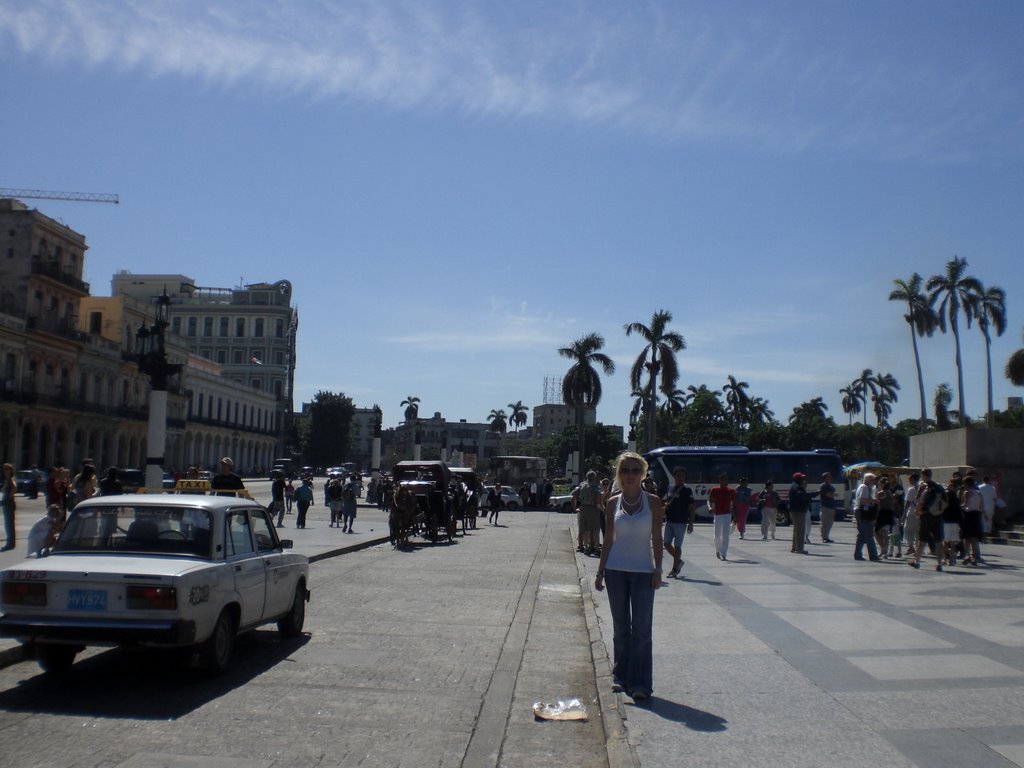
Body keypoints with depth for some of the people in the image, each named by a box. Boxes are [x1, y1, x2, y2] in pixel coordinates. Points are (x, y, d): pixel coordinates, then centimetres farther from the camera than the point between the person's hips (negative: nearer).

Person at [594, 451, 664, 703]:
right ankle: (621, 677, 22)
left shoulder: (653, 502, -1)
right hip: (616, 569, 2)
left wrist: (657, 569, -6)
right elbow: (609, 539, 8)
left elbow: (657, 538, 1)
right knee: (621, 628, 10)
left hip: (643, 571, -2)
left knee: (642, 629, -5)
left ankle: (640, 683, -1)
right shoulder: (613, 503, 3)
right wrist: (600, 571, 5)